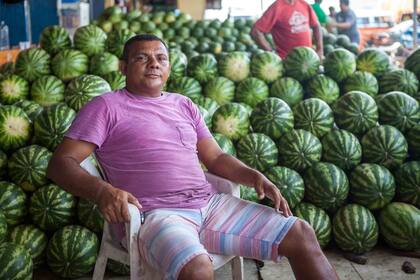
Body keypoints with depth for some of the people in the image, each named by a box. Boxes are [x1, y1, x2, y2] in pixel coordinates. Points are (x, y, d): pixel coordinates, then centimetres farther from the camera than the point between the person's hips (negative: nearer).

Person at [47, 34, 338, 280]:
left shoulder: (184, 105, 20)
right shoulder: (106, 107, 2)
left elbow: (216, 157, 21)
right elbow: (60, 163, -5)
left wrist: (254, 176, 1)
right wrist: (102, 190, -25)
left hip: (211, 203, 6)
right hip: (154, 213, -6)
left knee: (301, 234, -2)